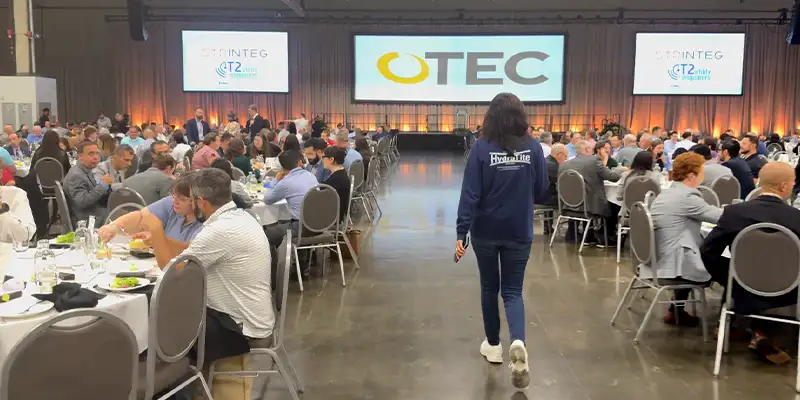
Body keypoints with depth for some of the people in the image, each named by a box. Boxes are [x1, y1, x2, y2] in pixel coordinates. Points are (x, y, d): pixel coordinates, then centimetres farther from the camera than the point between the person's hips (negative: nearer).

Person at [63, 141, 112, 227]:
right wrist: (102, 184, -22)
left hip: (100, 217, 9)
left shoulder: (87, 171, 11)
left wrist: (106, 185, -4)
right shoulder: (76, 176, -15)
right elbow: (82, 202, -26)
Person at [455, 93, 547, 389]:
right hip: (519, 232, 1)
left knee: (489, 287, 18)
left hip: (486, 231, -1)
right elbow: (541, 191, 2)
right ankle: (518, 342, -15)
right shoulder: (533, 148, -6)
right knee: (513, 290, 9)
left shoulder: (481, 148, -11)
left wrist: (461, 233, -13)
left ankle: (493, 345, 27)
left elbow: (470, 194, -15)